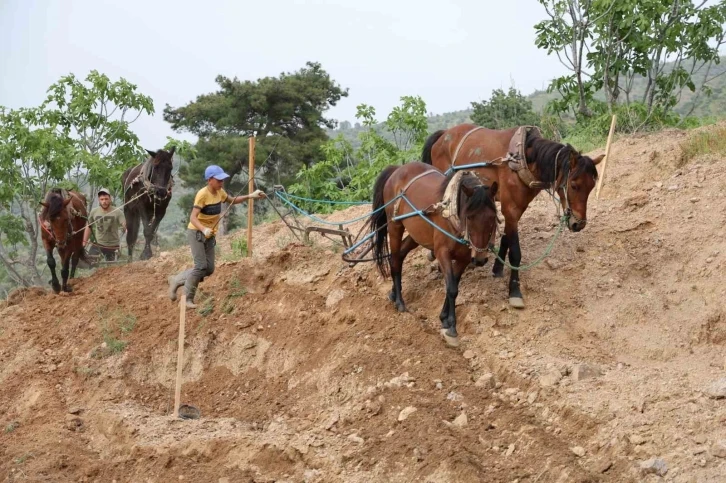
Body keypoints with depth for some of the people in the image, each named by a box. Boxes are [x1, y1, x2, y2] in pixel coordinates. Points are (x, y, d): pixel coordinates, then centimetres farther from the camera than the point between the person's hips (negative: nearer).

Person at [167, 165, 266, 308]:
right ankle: (188, 299, -3)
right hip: (196, 233, -8)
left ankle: (176, 280, 20)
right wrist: (204, 229, -45)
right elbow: (193, 217, -27)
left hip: (209, 235, 8)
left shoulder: (220, 192, 1)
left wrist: (250, 196, 8)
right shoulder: (202, 194, -22)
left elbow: (232, 200, 21)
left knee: (209, 269, 5)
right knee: (201, 266, -15)